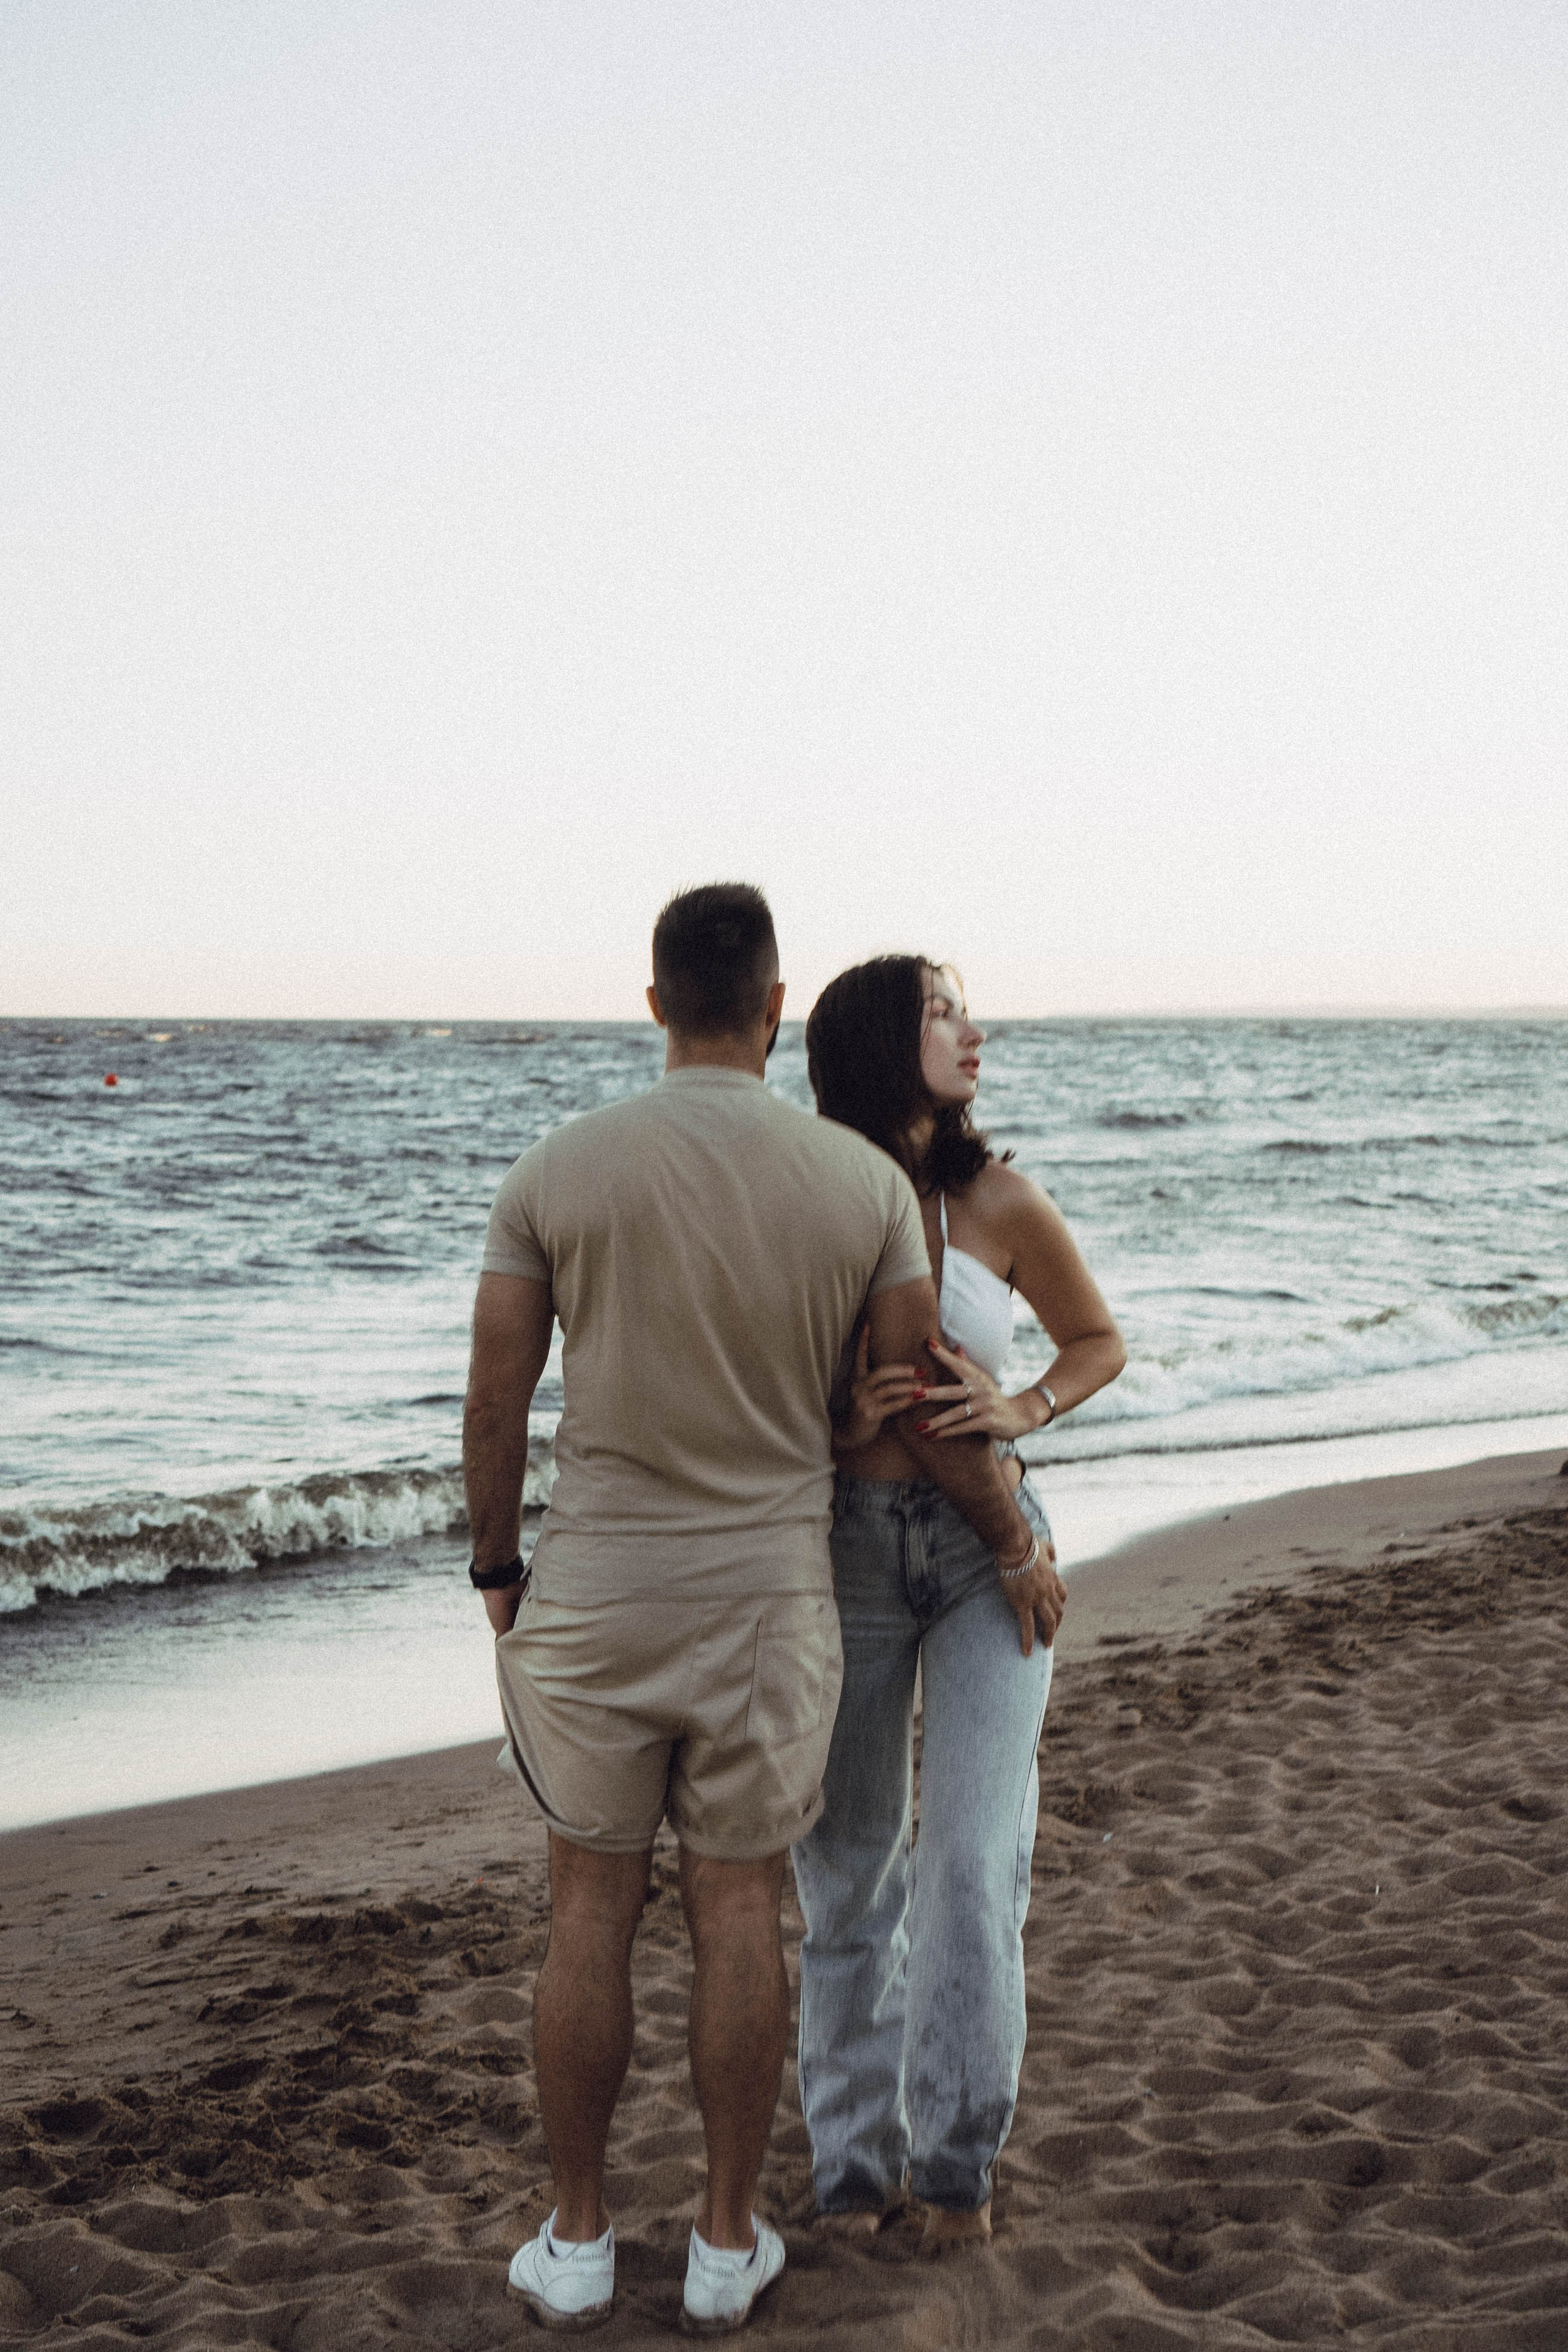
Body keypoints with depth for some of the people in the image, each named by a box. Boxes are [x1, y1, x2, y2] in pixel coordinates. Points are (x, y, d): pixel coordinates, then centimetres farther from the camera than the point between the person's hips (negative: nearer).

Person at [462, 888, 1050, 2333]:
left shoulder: (558, 1171, -8)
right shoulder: (868, 1183, -7)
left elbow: (495, 1406, -4)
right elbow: (926, 1414, -1)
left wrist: (497, 1572, 12)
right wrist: (1017, 1544, 15)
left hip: (593, 1589, 0)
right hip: (771, 1593, 0)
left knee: (591, 1912, 13)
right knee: (739, 1911, 12)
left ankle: (578, 2242, 24)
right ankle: (727, 2243, 24)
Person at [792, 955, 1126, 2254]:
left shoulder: (1001, 1201, -4)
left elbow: (1100, 1342, 9)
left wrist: (1018, 1413, -10)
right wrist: (840, 1425, -18)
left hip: (987, 1542, 0)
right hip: (845, 1550, 1)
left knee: (974, 1860, -7)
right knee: (850, 1869, 10)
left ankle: (957, 2153, 13)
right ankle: (856, 2158, 26)